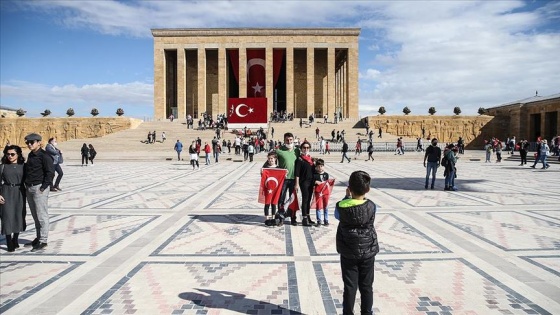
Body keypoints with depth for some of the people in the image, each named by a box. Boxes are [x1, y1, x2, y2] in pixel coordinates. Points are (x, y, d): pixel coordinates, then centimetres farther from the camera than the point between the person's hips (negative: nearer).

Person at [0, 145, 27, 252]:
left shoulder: (23, 166, 3)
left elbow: (26, 180, 7)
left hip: (19, 193, 1)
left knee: (19, 216, 6)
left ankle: (15, 240, 23)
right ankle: (9, 243, 1)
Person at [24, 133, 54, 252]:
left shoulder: (44, 156, -12)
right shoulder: (30, 155, 13)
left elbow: (50, 173, -17)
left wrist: (43, 187, -17)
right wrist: (27, 186, 13)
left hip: (39, 189, -8)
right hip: (29, 188, 8)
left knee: (42, 216, -2)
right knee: (35, 216, 16)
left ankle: (43, 241, 4)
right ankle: (38, 238, 26)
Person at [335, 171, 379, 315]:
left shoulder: (341, 206, -16)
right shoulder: (372, 206, -15)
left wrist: (347, 197, 9)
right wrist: (362, 195, 10)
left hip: (348, 253, 0)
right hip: (368, 252, 1)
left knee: (350, 287, 9)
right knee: (366, 287, 14)